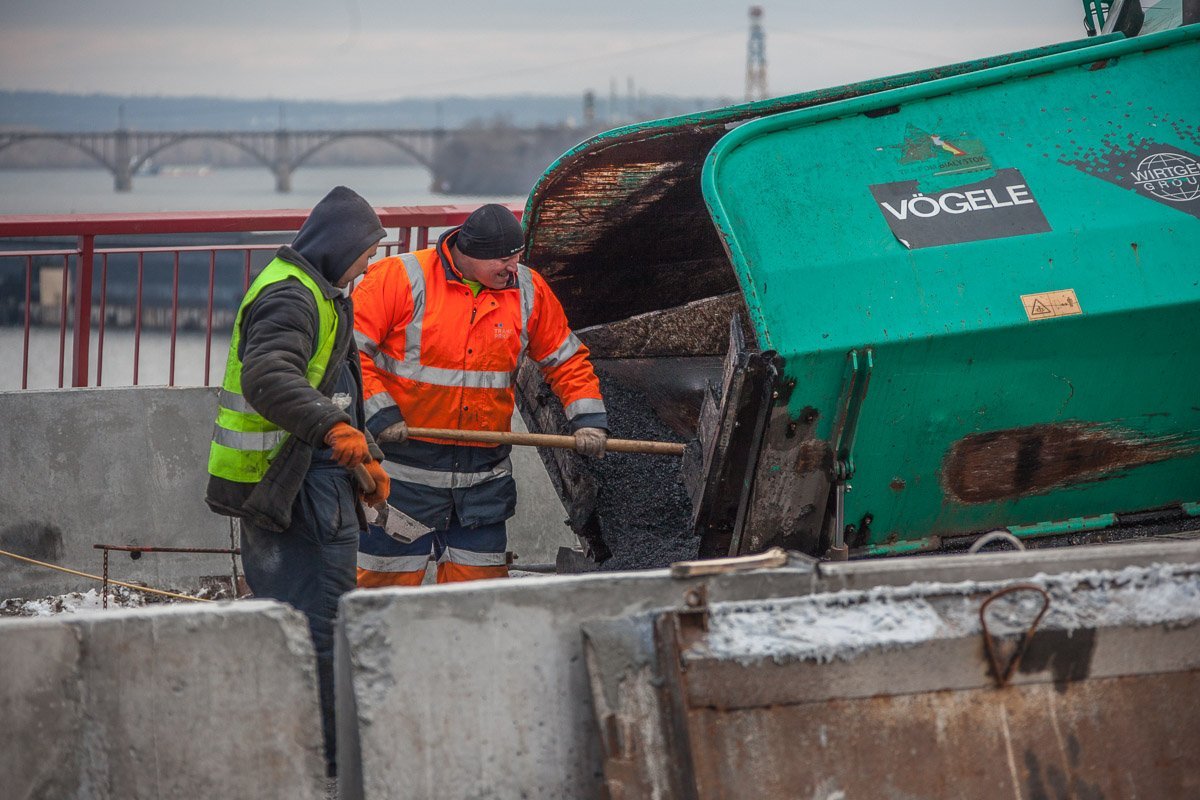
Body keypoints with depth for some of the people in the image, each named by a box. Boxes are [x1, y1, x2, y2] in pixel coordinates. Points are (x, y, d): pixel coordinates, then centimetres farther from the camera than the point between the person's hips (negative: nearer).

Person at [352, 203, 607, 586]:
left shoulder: (528, 290, 5)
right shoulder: (400, 279, -9)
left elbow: (567, 359, 14)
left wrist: (588, 419, 1)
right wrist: (377, 413, -15)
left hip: (483, 478, 4)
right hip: (405, 469, -4)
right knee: (388, 584, 1)